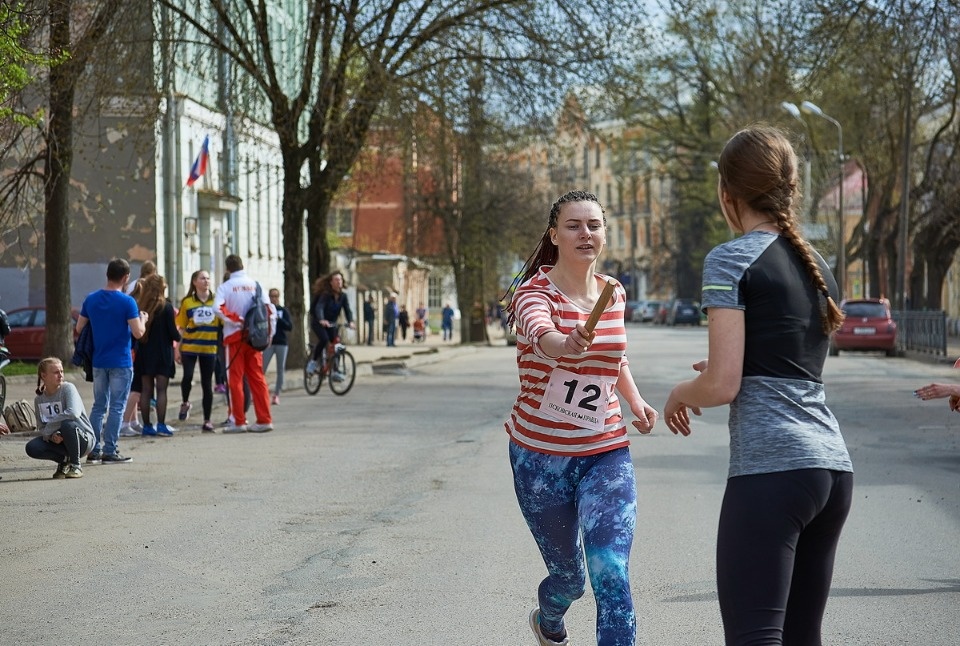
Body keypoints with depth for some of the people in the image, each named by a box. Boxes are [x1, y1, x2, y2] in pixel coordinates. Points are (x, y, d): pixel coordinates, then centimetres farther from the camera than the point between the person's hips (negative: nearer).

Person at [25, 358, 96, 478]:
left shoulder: (68, 388, -12)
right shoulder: (39, 399, 3)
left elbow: (73, 414, -30)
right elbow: (41, 428, 2)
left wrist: (49, 427, -23)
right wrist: (51, 436, -22)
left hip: (84, 439, -4)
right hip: (57, 440, 4)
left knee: (67, 424, -38)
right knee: (31, 448, -22)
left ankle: (75, 466, -16)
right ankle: (64, 459, 3)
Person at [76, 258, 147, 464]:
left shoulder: (91, 299, 3)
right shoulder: (127, 302, -12)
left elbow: (79, 328, 9)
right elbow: (138, 333, -14)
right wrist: (143, 319, 6)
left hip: (99, 362, 5)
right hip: (121, 363, -5)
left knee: (98, 406, 12)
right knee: (116, 407, 1)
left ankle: (94, 451, 12)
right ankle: (110, 452, 0)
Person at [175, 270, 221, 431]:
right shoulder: (187, 302, 3)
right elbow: (180, 328, 5)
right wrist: (177, 348, 0)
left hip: (209, 349, 1)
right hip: (189, 347, -1)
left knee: (207, 384, 3)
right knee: (187, 377, -16)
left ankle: (207, 421, 12)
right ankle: (185, 403, 16)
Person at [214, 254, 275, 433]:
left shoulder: (225, 287, -6)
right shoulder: (255, 284, 3)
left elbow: (218, 308, -22)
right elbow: (270, 310, 0)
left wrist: (237, 320, -13)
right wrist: (269, 333, 5)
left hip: (235, 337, -3)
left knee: (235, 379, 2)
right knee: (257, 378, 7)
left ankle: (239, 422, 0)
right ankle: (264, 420, 4)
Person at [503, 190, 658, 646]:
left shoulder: (614, 293, 2)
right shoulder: (536, 293, -14)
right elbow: (540, 335, -40)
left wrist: (635, 402, 7)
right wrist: (567, 344, -62)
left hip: (605, 452, 3)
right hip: (541, 454, -3)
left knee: (611, 577, -15)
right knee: (568, 576, 13)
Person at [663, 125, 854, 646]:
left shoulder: (731, 260, -4)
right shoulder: (816, 265, 17)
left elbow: (721, 386, -11)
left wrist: (679, 394, 9)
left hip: (770, 469, -8)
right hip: (833, 468, 8)